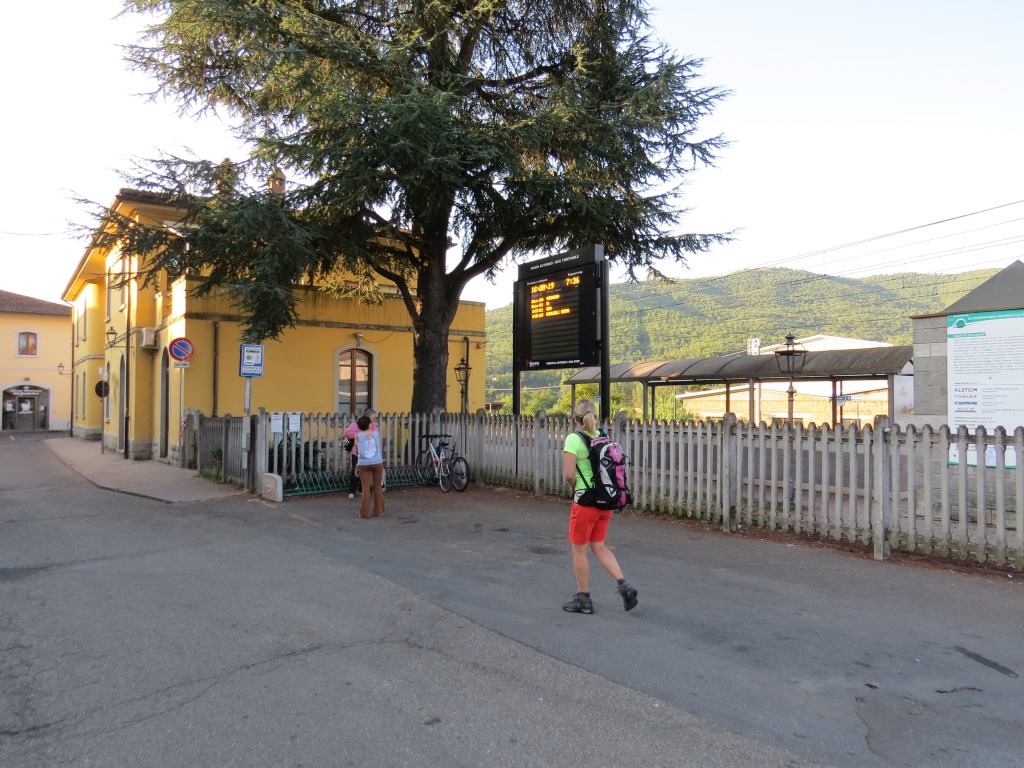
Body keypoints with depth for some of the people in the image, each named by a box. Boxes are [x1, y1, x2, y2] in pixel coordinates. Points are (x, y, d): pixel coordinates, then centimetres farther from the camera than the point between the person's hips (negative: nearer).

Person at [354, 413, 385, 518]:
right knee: (377, 487, 11)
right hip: (377, 462, 1)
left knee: (366, 488, 5)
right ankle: (378, 511, 16)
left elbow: (356, 451, 3)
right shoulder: (376, 433, 0)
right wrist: (372, 422, 31)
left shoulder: (358, 436, -3)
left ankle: (364, 513, 7)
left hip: (363, 464, -1)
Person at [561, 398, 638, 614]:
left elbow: (569, 475, -18)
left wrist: (574, 488, 1)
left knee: (579, 549, 9)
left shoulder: (574, 439, -13)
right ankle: (624, 586, 8)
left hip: (585, 500, -7)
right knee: (598, 546, 20)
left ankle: (583, 599, 19)